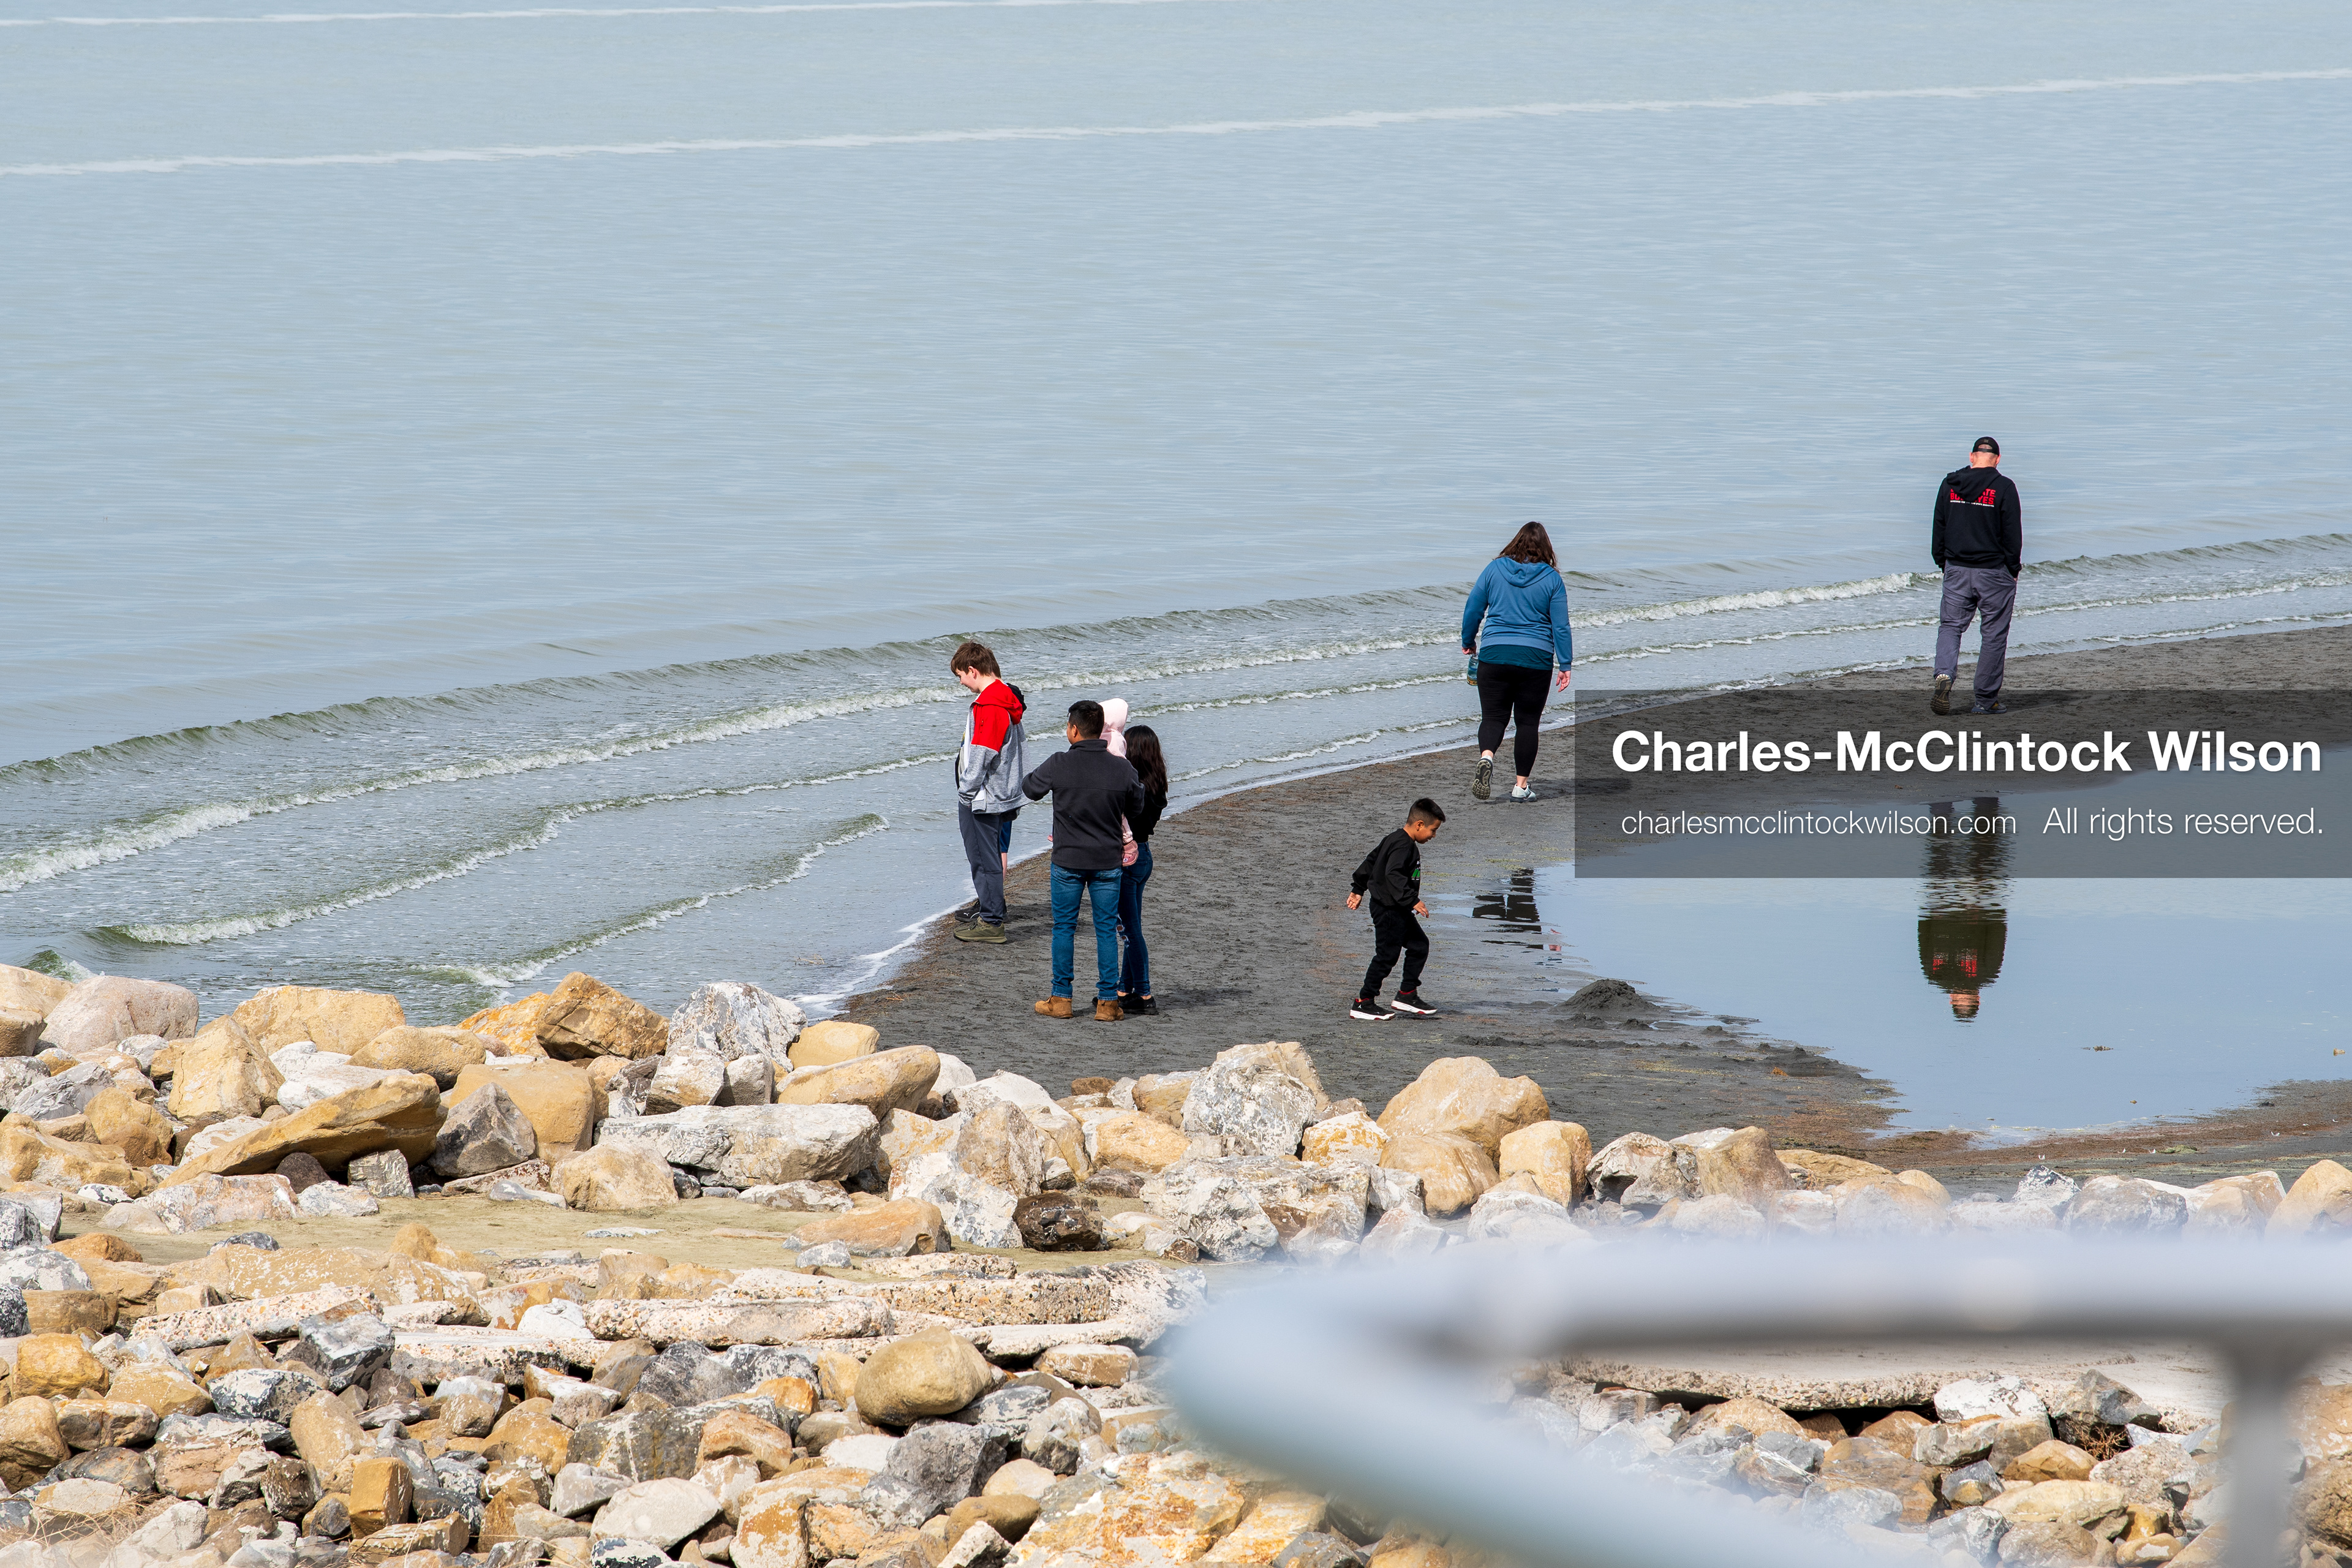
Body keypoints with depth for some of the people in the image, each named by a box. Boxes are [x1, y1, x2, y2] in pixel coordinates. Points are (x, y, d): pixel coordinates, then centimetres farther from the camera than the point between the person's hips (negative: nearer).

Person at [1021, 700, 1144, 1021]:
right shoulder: (1122, 769, -8)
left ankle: (1061, 999, 14)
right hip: (1108, 862, 1)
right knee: (1107, 929, 8)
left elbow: (1030, 788, 3)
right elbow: (1136, 809, 7)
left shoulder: (1058, 765, -14)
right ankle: (1108, 1003, 8)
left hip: (1068, 861, -1)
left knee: (1064, 928, 11)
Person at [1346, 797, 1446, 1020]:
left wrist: (1359, 890, 29)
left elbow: (1370, 862, 20)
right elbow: (1393, 876, -32)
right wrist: (1412, 901, -33)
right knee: (1387, 956, -5)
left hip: (1398, 911, 11)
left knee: (1420, 945, 14)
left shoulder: (1393, 840, 12)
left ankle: (1407, 995, 20)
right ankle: (1363, 1003, 2)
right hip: (1389, 911, -11)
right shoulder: (1404, 846, -20)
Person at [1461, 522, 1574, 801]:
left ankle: (1486, 756, -26)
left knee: (1493, 716, 4)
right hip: (1536, 658, 0)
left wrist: (1468, 643, 21)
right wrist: (1566, 665, 1)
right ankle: (1521, 786, 8)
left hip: (1495, 653, 0)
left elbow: (1472, 610, 6)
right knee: (1527, 721, 9)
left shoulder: (1495, 569, 2)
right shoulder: (1552, 579, -1)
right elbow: (1560, 626, -2)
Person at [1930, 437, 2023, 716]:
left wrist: (1943, 563, 17)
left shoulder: (1950, 484, 3)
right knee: (1993, 635, 5)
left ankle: (1944, 675, -18)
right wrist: (2013, 570, 3)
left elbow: (1938, 528, 8)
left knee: (1950, 626, 10)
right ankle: (1985, 699, 7)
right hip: (1994, 573, -3)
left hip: (1956, 570, 3)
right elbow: (2013, 533, -7)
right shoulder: (2003, 488, -8)